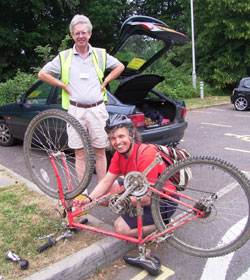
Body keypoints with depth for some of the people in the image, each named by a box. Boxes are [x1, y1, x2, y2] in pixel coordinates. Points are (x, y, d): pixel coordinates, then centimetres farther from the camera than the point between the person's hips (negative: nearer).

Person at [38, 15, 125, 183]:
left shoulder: (100, 54, 8)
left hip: (97, 109, 0)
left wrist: (105, 82, 8)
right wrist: (63, 85, 2)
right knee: (80, 153, 5)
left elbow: (120, 66, 20)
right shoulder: (64, 57, 6)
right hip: (75, 110, 0)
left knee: (100, 152, 5)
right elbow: (42, 74, 11)